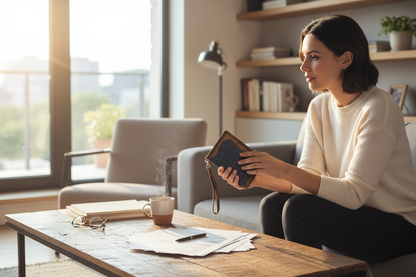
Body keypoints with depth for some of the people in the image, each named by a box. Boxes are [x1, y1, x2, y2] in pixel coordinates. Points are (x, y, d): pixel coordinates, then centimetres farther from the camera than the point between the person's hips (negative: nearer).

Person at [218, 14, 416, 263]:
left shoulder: (378, 108, -20)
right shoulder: (319, 107, 3)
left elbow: (353, 193, -24)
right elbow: (308, 177, -2)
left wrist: (286, 170, -31)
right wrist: (256, 178, -18)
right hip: (356, 213, 7)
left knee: (298, 208, -23)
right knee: (272, 205, -9)